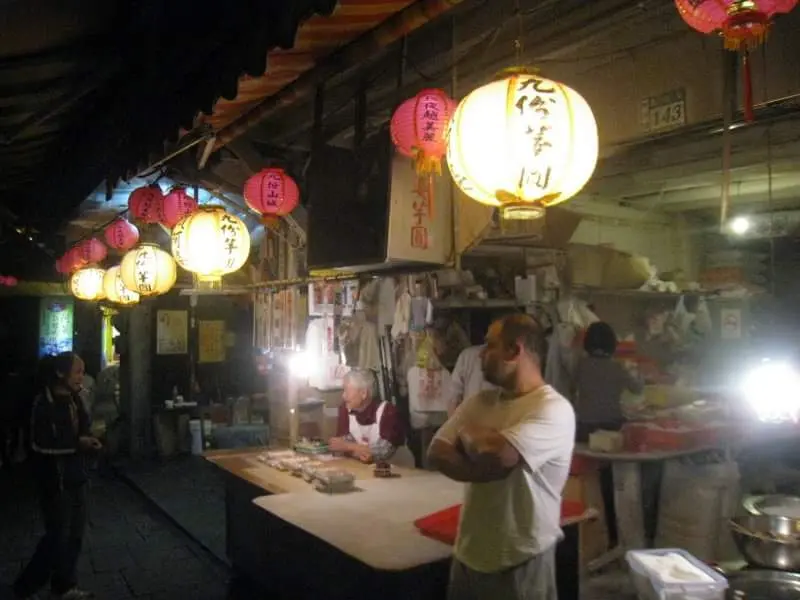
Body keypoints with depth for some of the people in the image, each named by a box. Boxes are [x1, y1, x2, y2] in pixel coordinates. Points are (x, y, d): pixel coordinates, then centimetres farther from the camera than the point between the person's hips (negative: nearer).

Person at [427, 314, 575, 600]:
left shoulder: (553, 409, -17)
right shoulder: (479, 402, 5)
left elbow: (497, 456, -30)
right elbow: (437, 453, -2)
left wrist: (470, 433, -8)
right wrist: (485, 465, -18)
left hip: (521, 560, -6)